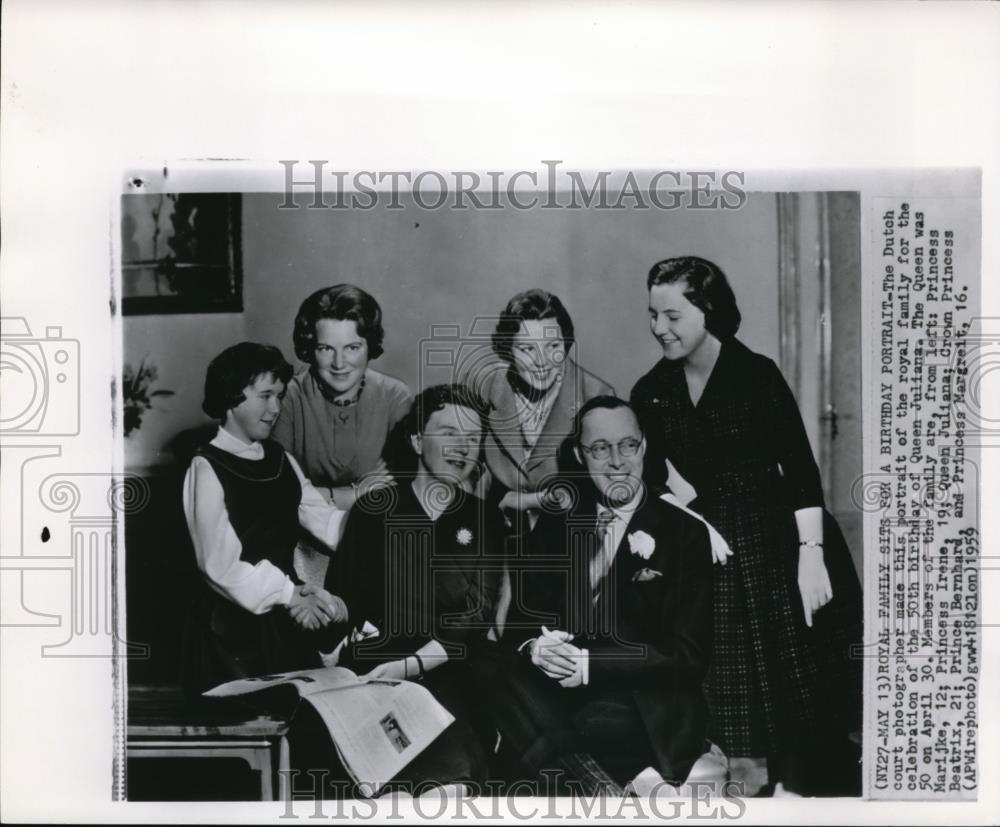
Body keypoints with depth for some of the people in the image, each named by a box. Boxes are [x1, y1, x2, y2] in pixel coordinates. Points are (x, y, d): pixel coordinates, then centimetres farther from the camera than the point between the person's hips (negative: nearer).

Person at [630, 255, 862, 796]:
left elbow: (801, 468, -11)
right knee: (720, 687, 8)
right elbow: (646, 479, 7)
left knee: (785, 681, 3)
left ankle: (792, 786, 20)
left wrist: (811, 556, -15)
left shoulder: (757, 375, -10)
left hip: (772, 545, -3)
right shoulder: (650, 393, 1)